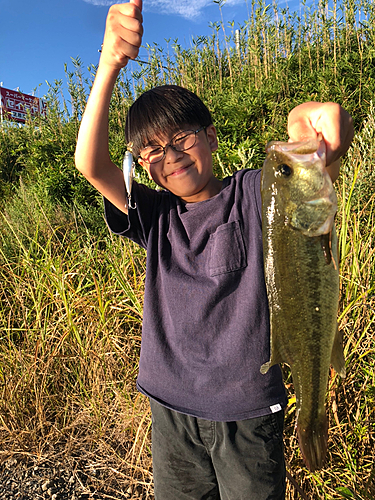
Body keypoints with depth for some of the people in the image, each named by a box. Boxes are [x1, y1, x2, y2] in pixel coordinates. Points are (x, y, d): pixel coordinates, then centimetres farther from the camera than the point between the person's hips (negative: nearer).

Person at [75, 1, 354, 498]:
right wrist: (109, 65, -24)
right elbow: (90, 164, -13)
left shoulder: (254, 193, -7)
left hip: (248, 410, -2)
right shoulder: (157, 217, 0)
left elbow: (328, 150, -22)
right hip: (171, 408, 3)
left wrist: (312, 118, -46)